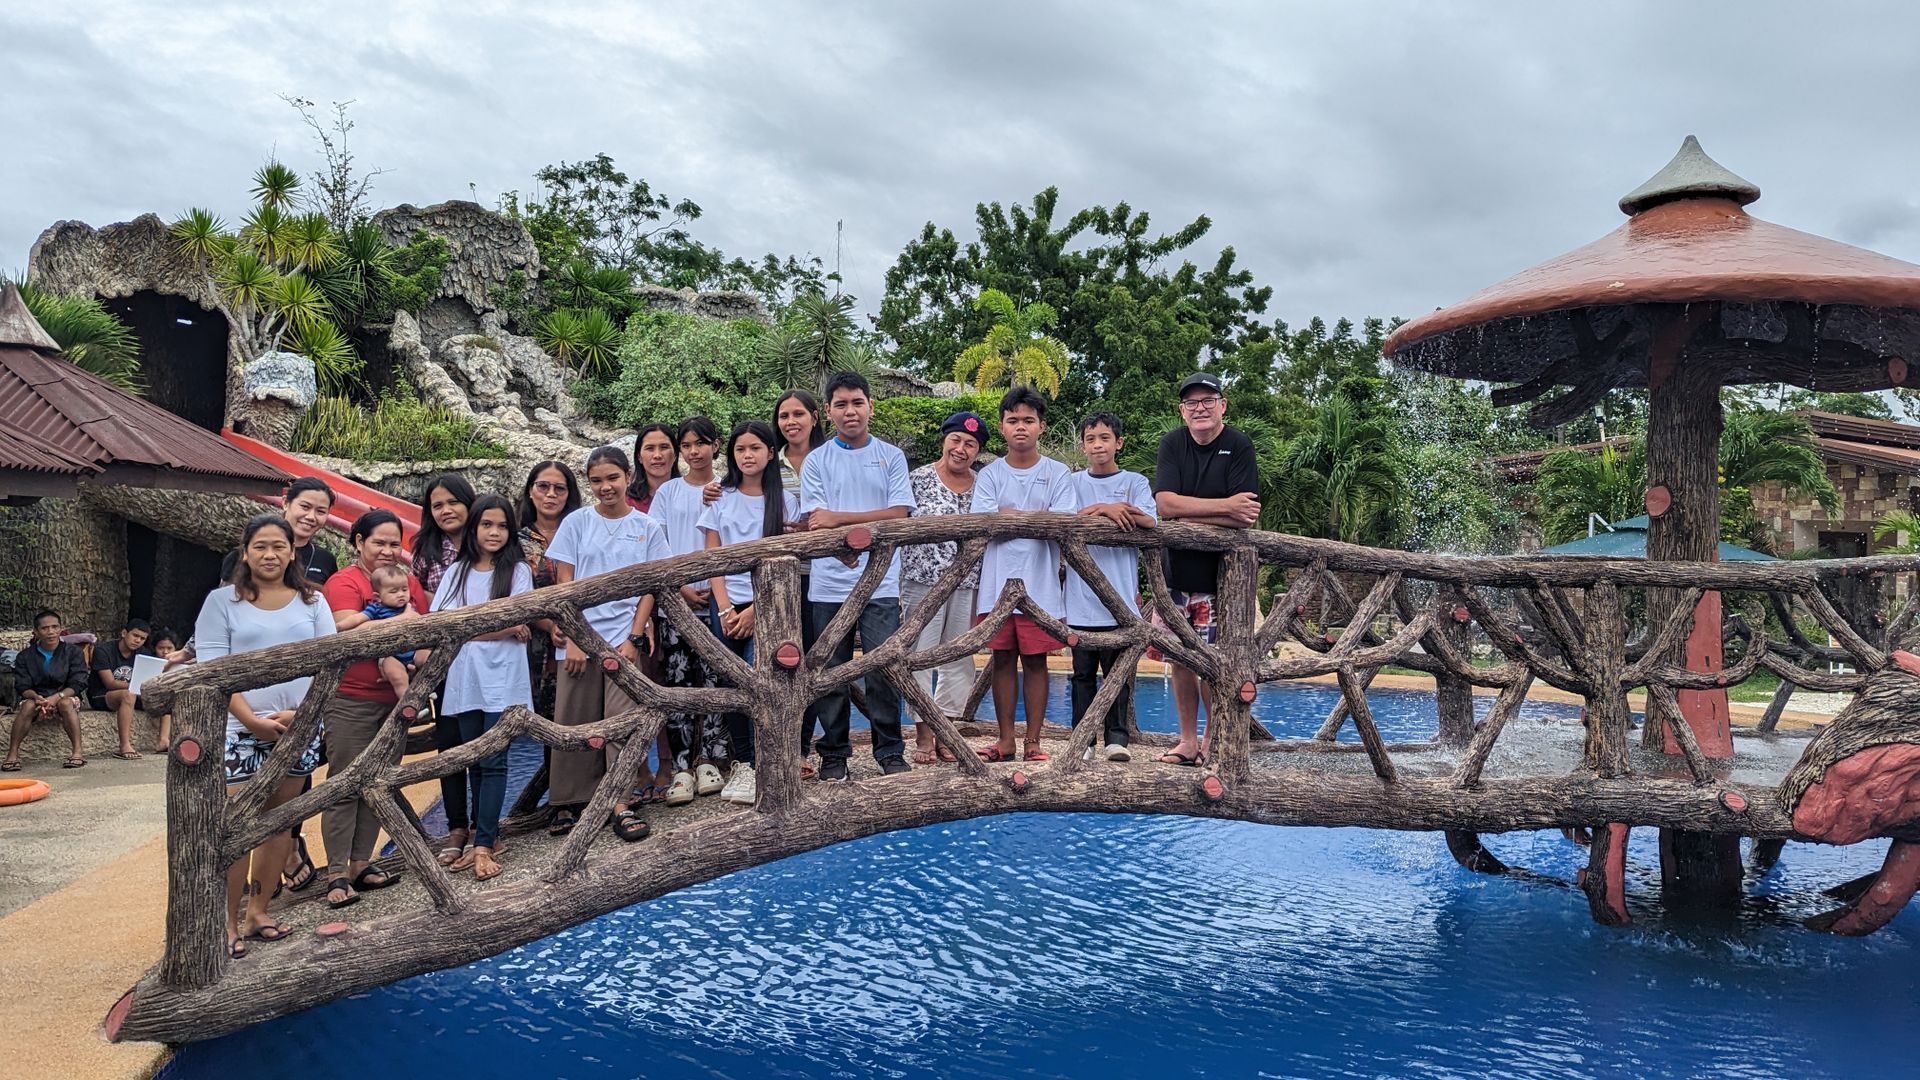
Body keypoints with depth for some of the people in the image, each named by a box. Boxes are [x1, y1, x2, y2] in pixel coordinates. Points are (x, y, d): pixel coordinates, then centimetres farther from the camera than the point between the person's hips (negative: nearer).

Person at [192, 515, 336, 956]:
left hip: (299, 728, 3)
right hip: (241, 729, -3)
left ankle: (258, 911, 20)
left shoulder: (312, 601, 9)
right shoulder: (223, 601, 2)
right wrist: (253, 720, -14)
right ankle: (229, 923, 4)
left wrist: (301, 712, -11)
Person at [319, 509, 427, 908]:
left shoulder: (409, 583, 12)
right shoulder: (344, 582, -6)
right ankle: (337, 874, 2)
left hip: (396, 699, 6)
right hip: (352, 700, -6)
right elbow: (348, 628, -21)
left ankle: (361, 864, 20)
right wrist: (401, 620, -14)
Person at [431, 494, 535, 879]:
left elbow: (514, 624, -8)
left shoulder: (517, 570, 3)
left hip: (502, 678, -4)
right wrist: (499, 627, -9)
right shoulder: (457, 572, 13)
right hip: (464, 678, 4)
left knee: (493, 762, -6)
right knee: (474, 761, 8)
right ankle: (487, 836, 17)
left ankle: (483, 844, -4)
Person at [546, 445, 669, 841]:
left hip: (624, 638, -1)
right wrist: (570, 639, -5)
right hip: (580, 639, 1)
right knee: (573, 723, 5)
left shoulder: (648, 528, 6)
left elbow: (650, 587, 5)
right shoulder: (576, 522, 5)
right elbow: (564, 583, 3)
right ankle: (569, 802, 16)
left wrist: (635, 638, -5)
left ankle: (621, 804, -3)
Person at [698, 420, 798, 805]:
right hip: (727, 604, 2)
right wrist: (725, 608, -5)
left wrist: (755, 609, -9)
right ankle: (742, 763, 12)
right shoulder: (720, 499, 8)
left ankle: (758, 768, -9)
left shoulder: (784, 499, 4)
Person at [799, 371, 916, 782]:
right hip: (828, 584, 1)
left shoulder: (891, 457, 7)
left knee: (883, 670, -2)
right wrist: (848, 551, -21)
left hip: (880, 583, -1)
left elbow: (899, 513, -4)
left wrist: (840, 518, -11)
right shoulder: (817, 461, 7)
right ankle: (834, 755, 18)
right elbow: (815, 521, -3)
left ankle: (890, 752, 11)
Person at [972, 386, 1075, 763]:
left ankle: (1034, 741, 11)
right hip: (998, 585, 1)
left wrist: (1010, 517, -12)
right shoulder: (990, 475, 8)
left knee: (1035, 661, 3)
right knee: (1003, 660, 6)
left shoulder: (1057, 473, 5)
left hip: (1040, 586, -1)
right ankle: (1005, 740, 14)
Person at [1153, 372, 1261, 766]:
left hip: (1218, 572, -4)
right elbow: (1165, 504, -11)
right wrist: (1225, 506, -18)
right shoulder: (1172, 444, 3)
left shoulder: (1239, 447, -7)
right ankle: (1187, 740, 20)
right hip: (1174, 567, 4)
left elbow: (1244, 519, -16)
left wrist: (1186, 513, -16)